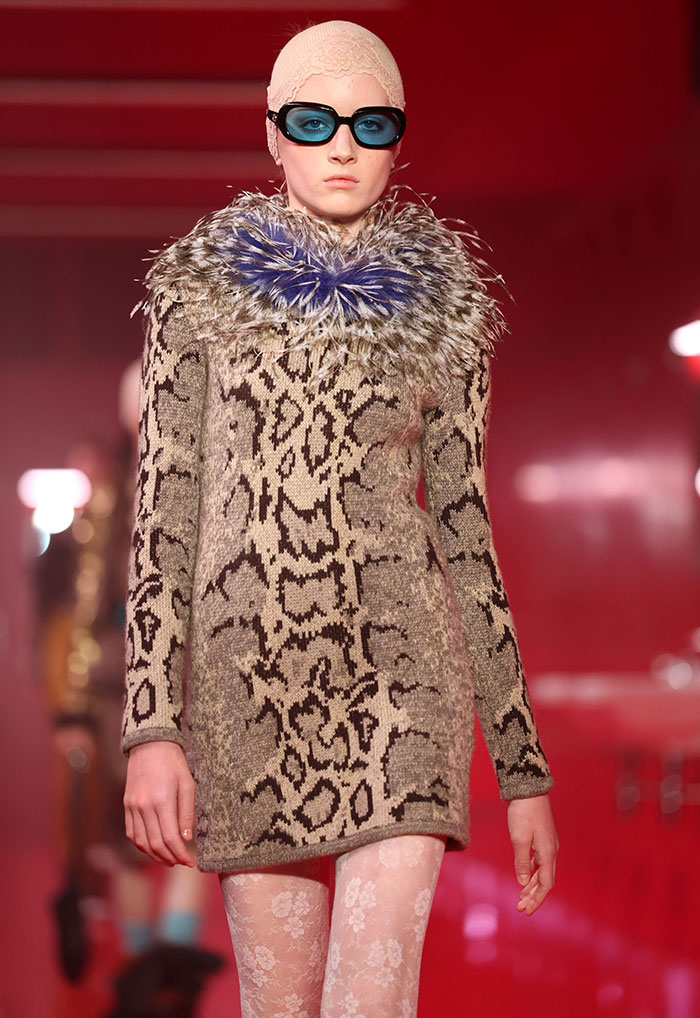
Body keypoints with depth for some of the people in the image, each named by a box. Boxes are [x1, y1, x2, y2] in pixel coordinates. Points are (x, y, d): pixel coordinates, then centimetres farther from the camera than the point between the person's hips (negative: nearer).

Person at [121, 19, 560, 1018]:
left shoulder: (439, 310, 9)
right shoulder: (201, 289, 8)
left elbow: (466, 533, 11)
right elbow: (162, 512, 3)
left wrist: (524, 768, 8)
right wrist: (151, 726, -8)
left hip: (398, 681, -1)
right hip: (248, 684, 1)